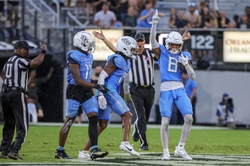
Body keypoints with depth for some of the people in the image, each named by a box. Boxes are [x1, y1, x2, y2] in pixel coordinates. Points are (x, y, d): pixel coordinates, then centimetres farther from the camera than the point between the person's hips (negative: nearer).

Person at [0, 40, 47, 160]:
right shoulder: (20, 61, -10)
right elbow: (35, 63, -25)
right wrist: (43, 52, -11)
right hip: (17, 95, -9)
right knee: (22, 127, -6)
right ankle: (14, 151, -16)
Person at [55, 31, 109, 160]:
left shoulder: (89, 56, 11)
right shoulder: (74, 57, -16)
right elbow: (78, 80, -20)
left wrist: (93, 89, 21)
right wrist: (95, 86, -22)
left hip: (87, 91, 8)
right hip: (75, 91, -8)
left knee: (94, 118, -5)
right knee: (69, 121, 0)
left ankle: (94, 150, -9)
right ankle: (60, 151, 13)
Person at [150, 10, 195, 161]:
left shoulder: (184, 56, 11)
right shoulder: (162, 52, 6)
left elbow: (193, 77, 9)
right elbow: (153, 40, -12)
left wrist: (186, 64, -7)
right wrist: (154, 24, -24)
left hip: (179, 89, 2)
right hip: (166, 90, -2)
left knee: (189, 118, -10)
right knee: (165, 121, -7)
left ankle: (180, 148, 3)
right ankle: (166, 152, 5)